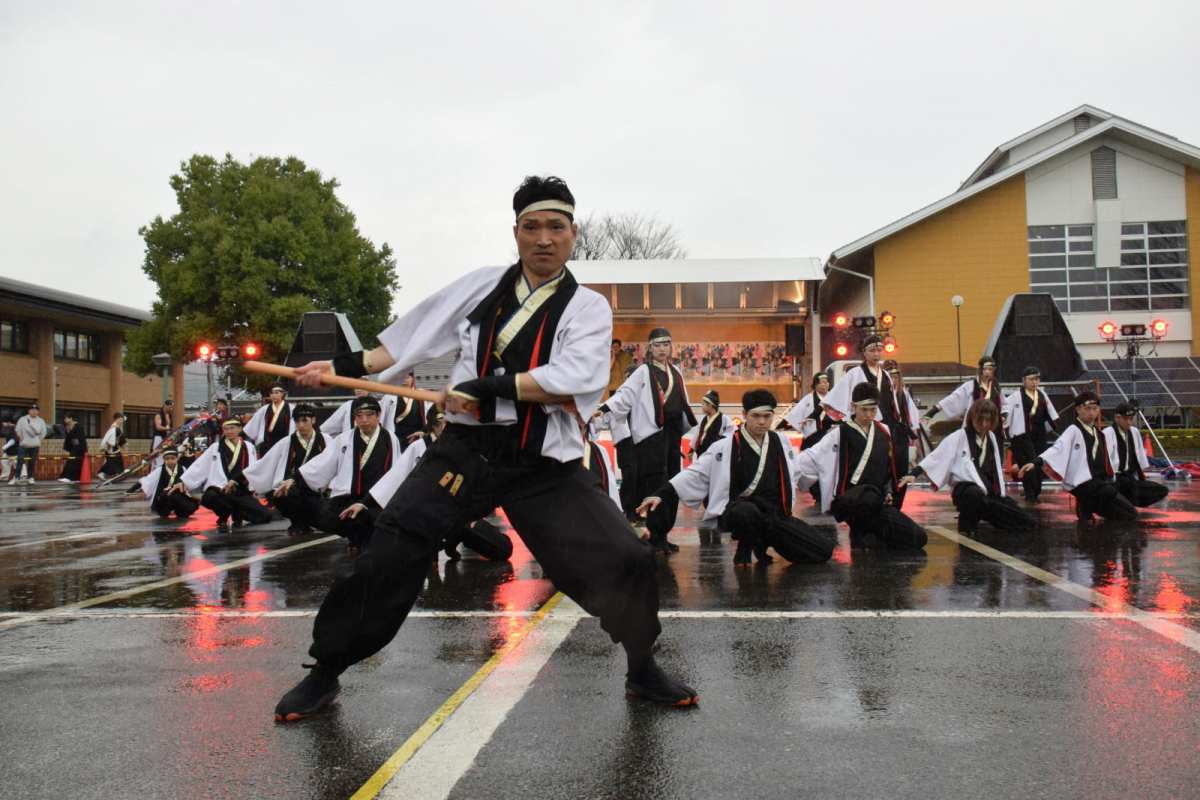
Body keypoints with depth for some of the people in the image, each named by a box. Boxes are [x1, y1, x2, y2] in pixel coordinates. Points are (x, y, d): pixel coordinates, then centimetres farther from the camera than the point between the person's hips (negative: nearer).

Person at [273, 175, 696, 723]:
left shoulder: (588, 309, -1)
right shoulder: (481, 287, 7)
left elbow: (571, 381, -18)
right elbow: (412, 337, 14)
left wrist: (483, 387, -21)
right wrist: (342, 367, 11)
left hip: (544, 466, -1)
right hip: (466, 451, 2)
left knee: (621, 559, -9)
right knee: (389, 551, -7)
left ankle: (642, 669, 21)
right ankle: (326, 673, 16)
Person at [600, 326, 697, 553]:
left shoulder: (675, 373, 17)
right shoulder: (643, 372, -1)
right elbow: (624, 395, -10)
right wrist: (603, 408, -25)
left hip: (672, 433, 7)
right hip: (651, 434, -7)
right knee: (656, 485, -11)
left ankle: (662, 535, 15)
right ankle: (657, 538, -6)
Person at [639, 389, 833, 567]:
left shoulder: (781, 443, 9)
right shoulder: (726, 447, -5)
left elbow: (793, 475, 25)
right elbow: (696, 473, -8)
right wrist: (661, 494, -18)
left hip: (776, 516, 5)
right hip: (739, 513, -5)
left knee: (823, 551, -7)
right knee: (747, 511, -43)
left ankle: (764, 541, 13)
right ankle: (745, 548, -7)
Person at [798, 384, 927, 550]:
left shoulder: (884, 432, 13)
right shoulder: (841, 434, -4)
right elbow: (812, 458, -9)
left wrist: (888, 491, 14)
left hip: (877, 504, 6)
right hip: (847, 503, -5)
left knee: (919, 539, -6)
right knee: (870, 498, -42)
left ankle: (868, 529, 12)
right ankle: (857, 533, -9)